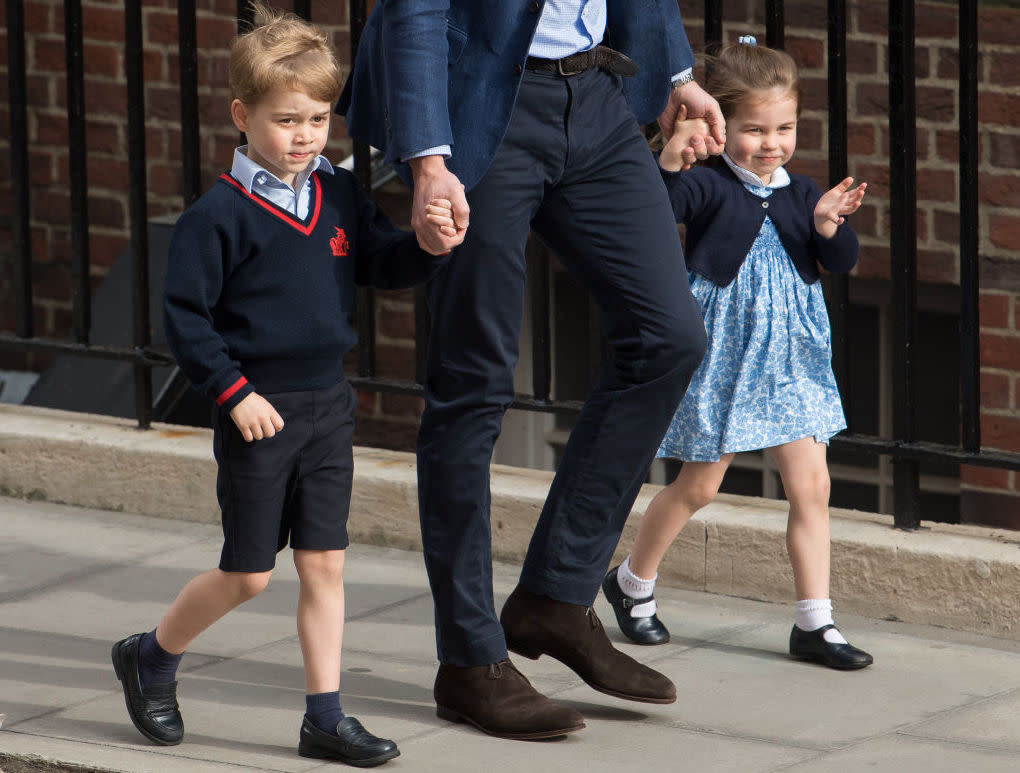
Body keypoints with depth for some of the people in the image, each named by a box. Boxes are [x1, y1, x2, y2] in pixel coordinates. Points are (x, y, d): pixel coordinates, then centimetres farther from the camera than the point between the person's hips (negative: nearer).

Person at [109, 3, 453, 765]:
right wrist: (233, 393, -15)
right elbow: (185, 314, -11)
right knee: (249, 573, 2)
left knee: (325, 563, 5)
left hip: (328, 405, 5)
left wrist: (428, 243, -12)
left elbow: (383, 265, 9)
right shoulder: (220, 215, -12)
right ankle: (150, 658, 25)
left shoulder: (340, 195, 5)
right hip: (258, 410, -5)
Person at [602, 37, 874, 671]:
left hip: (790, 356, 5)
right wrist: (670, 160, -43)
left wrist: (828, 226, -19)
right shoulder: (709, 186, -11)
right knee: (700, 485, 7)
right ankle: (632, 583, 29)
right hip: (722, 352, -5)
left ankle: (814, 623, 4)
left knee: (812, 484, -2)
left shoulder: (800, 195, 5)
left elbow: (843, 263, 1)